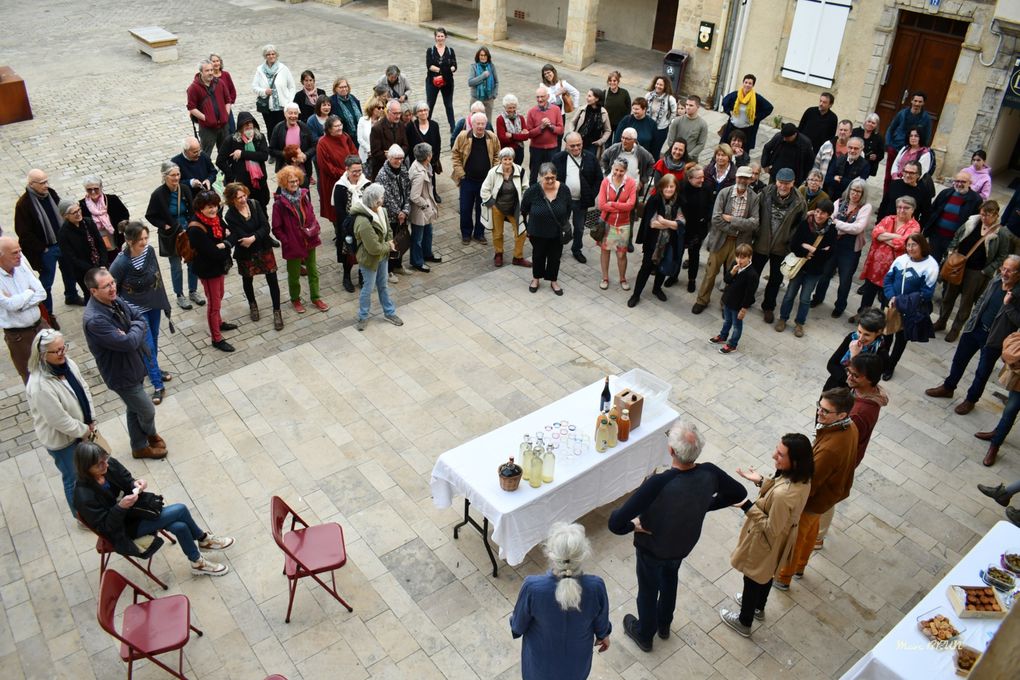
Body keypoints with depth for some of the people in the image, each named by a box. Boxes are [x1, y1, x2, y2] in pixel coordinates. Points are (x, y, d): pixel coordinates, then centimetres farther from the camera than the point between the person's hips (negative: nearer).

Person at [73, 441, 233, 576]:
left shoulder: (110, 464, -15)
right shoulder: (85, 497, -30)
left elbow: (127, 480, 3)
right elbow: (105, 527, -22)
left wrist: (135, 484, -19)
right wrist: (120, 507, -37)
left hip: (134, 509, 6)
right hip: (122, 529, -6)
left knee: (180, 526, -13)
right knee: (180, 510, -17)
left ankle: (197, 563, 13)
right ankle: (203, 539, 9)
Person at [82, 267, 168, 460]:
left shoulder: (115, 301, -7)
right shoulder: (94, 320, -34)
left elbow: (141, 317, 1)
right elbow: (128, 343, -35)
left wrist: (131, 333, -19)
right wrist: (137, 330, -15)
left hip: (134, 365, 8)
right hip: (122, 375, -8)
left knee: (134, 409, 25)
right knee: (147, 411, 11)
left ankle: (139, 447, 45)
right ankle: (151, 434, 43)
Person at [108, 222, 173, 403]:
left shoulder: (149, 251, -13)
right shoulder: (121, 263, -27)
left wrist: (163, 301, 9)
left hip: (154, 305, 5)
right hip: (137, 310, -5)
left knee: (154, 340, 22)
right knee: (148, 346, 0)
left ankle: (153, 369, 46)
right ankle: (158, 386, 10)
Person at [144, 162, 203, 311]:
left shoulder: (185, 189, -8)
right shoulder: (158, 194, -17)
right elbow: (150, 216, -6)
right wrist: (164, 226, -16)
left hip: (188, 232, 3)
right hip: (171, 235, -3)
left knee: (193, 262, 11)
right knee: (176, 267, 9)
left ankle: (193, 291, 31)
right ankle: (180, 296, 26)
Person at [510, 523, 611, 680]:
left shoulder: (532, 587, -36)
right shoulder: (595, 586, -33)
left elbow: (519, 625, -15)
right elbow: (601, 621, -10)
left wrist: (513, 623, 9)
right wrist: (604, 635, 12)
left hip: (542, 658, -1)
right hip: (577, 657, 1)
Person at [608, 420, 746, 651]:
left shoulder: (658, 484, -43)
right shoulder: (709, 473, -28)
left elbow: (616, 524, -43)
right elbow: (739, 493, -6)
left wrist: (634, 525, -21)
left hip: (652, 548, -4)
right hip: (685, 544, 4)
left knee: (648, 589, 25)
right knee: (670, 578, 35)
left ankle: (644, 634, 52)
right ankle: (664, 624, 60)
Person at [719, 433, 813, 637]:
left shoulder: (783, 494, -44)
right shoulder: (802, 478, -18)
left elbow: (771, 529, -30)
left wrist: (749, 507, -27)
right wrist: (761, 481, -4)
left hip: (766, 542, -7)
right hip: (782, 538, 7)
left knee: (753, 579, 20)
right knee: (767, 574, 33)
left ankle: (744, 622, 46)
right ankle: (758, 607, 60)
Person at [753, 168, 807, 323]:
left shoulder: (798, 202, -15)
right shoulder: (766, 193, -14)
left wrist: (792, 242, -10)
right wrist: (755, 233, -5)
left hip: (781, 246, 0)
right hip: (761, 242, 0)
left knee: (776, 279, 14)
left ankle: (768, 307, 33)